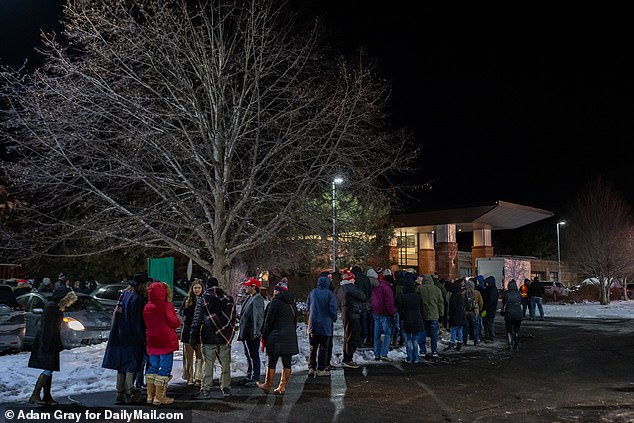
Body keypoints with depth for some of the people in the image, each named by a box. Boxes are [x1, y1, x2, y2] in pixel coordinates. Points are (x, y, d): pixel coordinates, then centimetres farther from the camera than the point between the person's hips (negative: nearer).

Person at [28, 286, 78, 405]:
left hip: (53, 344, 9)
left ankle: (47, 397, 10)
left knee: (49, 370, 8)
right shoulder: (51, 306, -14)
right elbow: (46, 327, -19)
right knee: (48, 370, -12)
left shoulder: (59, 308, 15)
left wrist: (59, 345, 22)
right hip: (46, 342, -9)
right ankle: (35, 395, -9)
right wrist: (46, 345, -22)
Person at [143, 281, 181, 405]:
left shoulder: (147, 307, 6)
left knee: (152, 367, 15)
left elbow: (145, 324, 10)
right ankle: (159, 397, 1)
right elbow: (174, 322, -14)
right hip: (166, 341, -6)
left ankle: (150, 395, 20)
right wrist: (179, 321, 5)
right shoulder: (167, 305, -13)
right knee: (164, 368, 0)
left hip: (151, 342, 6)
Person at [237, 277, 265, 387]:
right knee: (248, 355, 17)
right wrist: (241, 331, 20)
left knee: (254, 356, -4)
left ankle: (255, 379, 1)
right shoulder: (249, 298, 16)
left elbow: (258, 316, -21)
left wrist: (256, 332, -26)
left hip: (252, 333, -10)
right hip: (245, 332, 10)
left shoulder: (257, 299, -14)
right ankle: (249, 377, 26)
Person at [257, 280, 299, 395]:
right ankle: (282, 387, 10)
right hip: (290, 338, 7)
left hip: (276, 337, -7)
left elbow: (268, 321, -8)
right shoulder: (292, 304, 13)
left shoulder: (275, 302, -8)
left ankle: (267, 385, 7)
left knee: (271, 363, 1)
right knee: (286, 363, 6)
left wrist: (264, 336, -1)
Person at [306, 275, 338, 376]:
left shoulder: (312, 292, 2)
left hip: (312, 325, 3)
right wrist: (333, 319, 6)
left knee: (313, 347, 11)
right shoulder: (329, 294, -8)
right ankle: (321, 369, 6)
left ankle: (311, 368, 10)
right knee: (323, 348, 5)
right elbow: (333, 309, -12)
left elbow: (307, 307, 7)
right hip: (325, 325, -3)